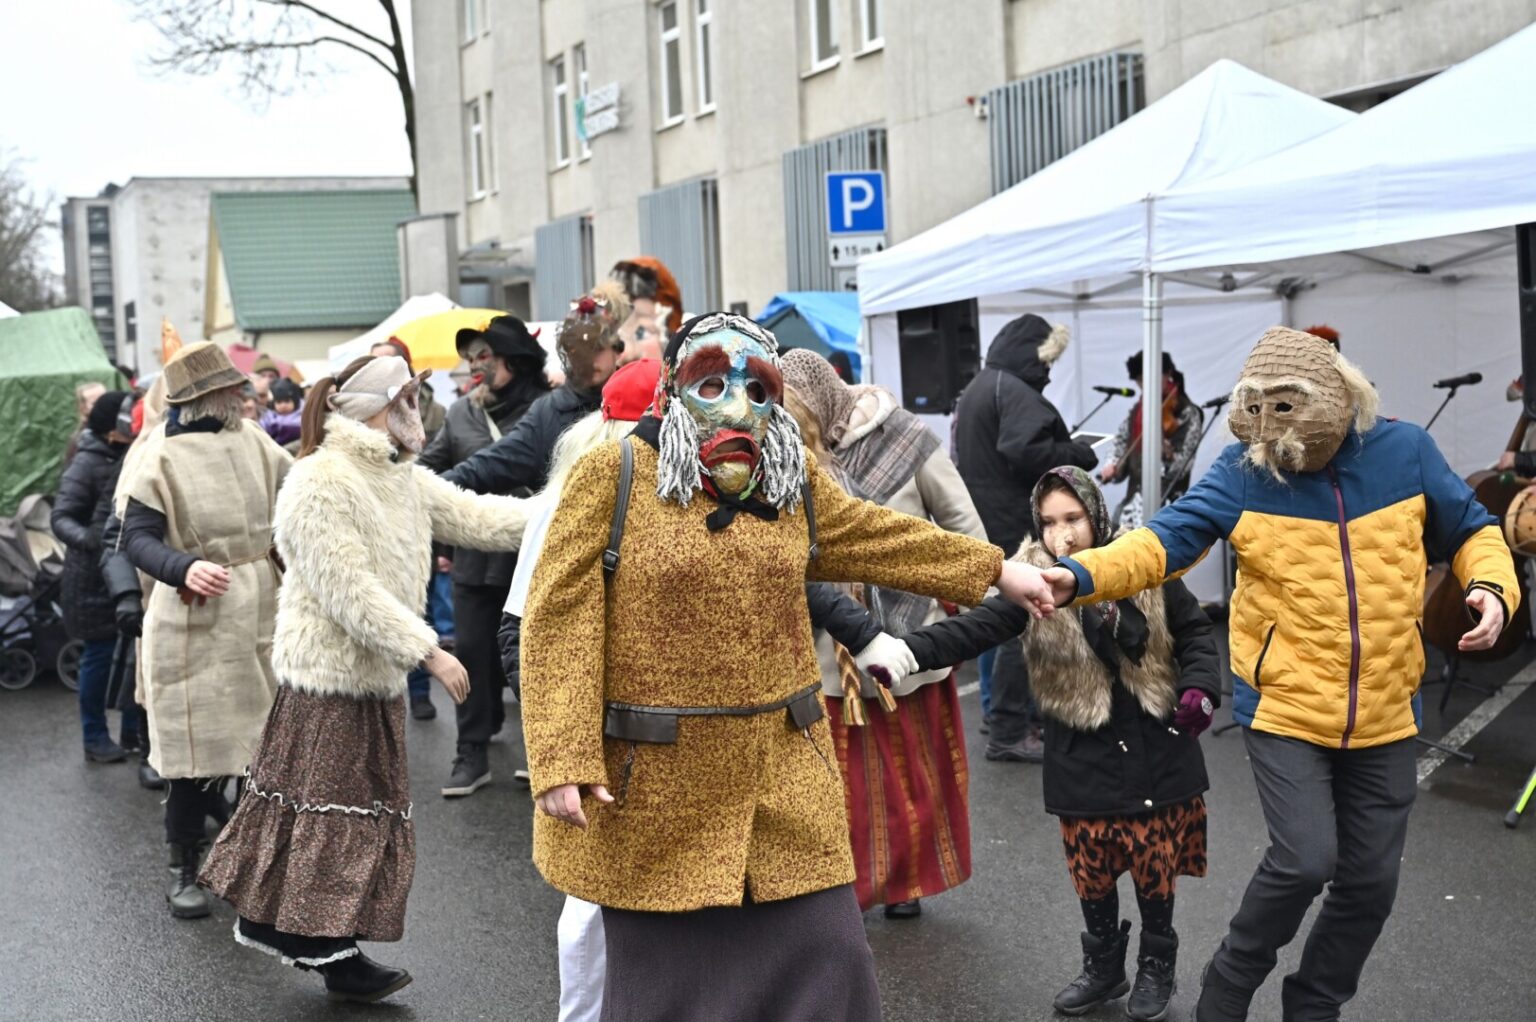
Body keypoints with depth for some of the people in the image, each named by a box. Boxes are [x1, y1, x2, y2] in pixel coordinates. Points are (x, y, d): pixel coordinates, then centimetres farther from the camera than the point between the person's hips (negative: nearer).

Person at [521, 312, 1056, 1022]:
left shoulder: (793, 479, 9)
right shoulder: (612, 475, -7)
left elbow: (880, 538, 23)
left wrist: (993, 571, 27)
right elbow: (559, 618, -11)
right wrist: (562, 760, -18)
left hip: (782, 773, 4)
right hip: (652, 781, -4)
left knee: (823, 962, 6)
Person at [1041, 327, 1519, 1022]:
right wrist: (1081, 575, -38)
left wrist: (1492, 587, -12)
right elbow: (1165, 539, -20)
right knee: (1304, 859, -16)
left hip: (1383, 718, 3)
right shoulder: (1243, 471, -10)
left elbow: (1472, 532, 9)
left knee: (1371, 878, 10)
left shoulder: (1404, 452, -4)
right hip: (1284, 711, -3)